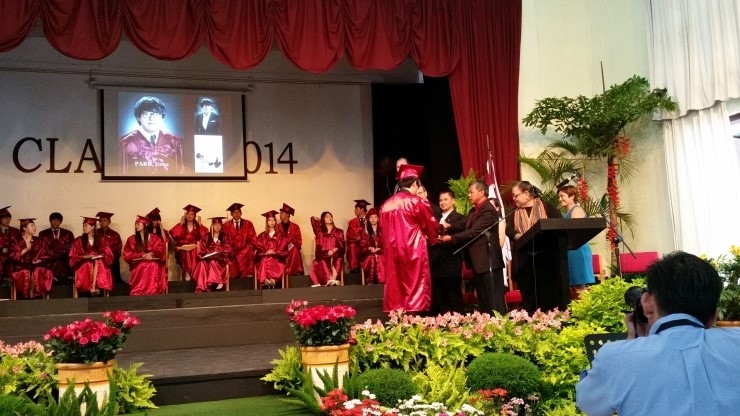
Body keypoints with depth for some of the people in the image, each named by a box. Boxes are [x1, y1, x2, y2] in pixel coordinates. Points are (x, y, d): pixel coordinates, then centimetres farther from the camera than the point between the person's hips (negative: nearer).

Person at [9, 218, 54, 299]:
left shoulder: (40, 241, 18)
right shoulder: (16, 242, 11)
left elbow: (47, 256, 13)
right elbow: (13, 256, -2)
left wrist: (39, 260, -8)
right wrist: (26, 249, -13)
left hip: (37, 266, 2)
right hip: (22, 267, -1)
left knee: (39, 273, -34)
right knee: (25, 274, -35)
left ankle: (38, 295, -30)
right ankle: (28, 296, -26)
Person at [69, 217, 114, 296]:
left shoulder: (101, 240, 11)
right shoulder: (79, 241, 10)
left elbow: (109, 255, 6)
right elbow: (73, 257, 4)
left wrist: (99, 256, -10)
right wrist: (84, 257, -11)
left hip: (99, 265, 1)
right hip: (83, 265, 0)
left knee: (96, 261, -24)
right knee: (88, 264, -24)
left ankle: (93, 287, -31)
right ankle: (95, 287, -29)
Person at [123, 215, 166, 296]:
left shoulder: (154, 237, 11)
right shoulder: (132, 239, 12)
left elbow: (160, 249, 0)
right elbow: (127, 254, 2)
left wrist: (151, 254, -19)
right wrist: (142, 255, -10)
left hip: (153, 268, -1)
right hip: (138, 268, 1)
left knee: (153, 290, -16)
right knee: (138, 291, -15)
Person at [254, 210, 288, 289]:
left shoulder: (279, 235, 17)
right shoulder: (262, 235, 19)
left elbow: (283, 248, 6)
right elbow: (258, 247, 8)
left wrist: (275, 252, -11)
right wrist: (265, 253, -10)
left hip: (277, 257, -1)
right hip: (264, 257, 1)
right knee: (265, 261, -35)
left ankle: (273, 279, -47)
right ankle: (266, 279, -45)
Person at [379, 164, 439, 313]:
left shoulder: (386, 205, 7)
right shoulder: (418, 202, -7)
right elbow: (433, 226, 5)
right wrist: (433, 237, 27)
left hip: (392, 254, 5)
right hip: (414, 253, -5)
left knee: (395, 293, 9)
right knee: (416, 292, 1)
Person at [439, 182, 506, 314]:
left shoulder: (488, 210, -14)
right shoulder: (473, 211, 18)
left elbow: (474, 231, -20)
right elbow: (465, 226, 11)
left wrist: (451, 238, -17)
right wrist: (449, 226, -7)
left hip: (488, 260, -10)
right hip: (478, 260, 10)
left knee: (494, 298, -6)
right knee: (482, 297, 13)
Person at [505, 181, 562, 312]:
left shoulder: (546, 206, 4)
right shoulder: (514, 213, 14)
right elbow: (508, 229, -3)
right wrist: (517, 236, -24)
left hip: (546, 258, -3)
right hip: (524, 261, 3)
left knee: (548, 294, 1)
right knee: (528, 298, 5)